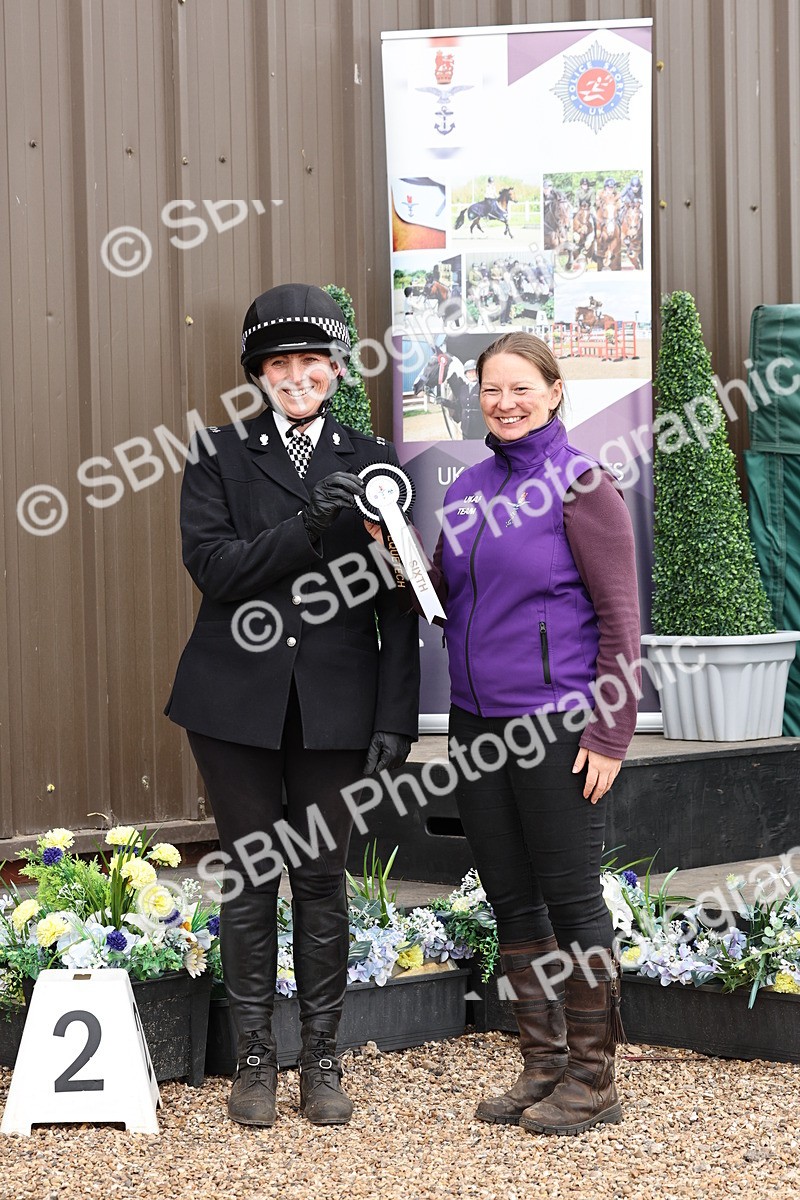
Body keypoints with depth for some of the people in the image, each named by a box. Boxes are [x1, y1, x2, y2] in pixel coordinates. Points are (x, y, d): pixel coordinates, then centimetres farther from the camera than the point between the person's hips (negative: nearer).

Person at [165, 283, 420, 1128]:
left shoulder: (372, 465, 6)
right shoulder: (219, 457, 4)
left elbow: (397, 602, 4)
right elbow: (211, 564, -10)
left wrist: (396, 717, -2)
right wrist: (308, 527, -21)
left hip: (335, 702, 0)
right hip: (239, 701, 0)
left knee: (322, 878, 6)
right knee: (249, 879, 6)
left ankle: (322, 1059, 17)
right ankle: (254, 1059, 16)